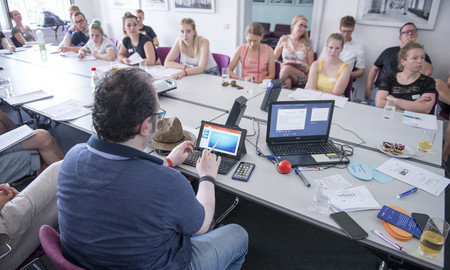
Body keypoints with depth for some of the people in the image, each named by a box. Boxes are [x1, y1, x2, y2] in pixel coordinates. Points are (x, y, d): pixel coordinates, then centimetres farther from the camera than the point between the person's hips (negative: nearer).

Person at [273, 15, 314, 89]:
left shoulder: (308, 42, 9)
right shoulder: (284, 39, 10)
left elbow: (310, 65, 10)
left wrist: (306, 69, -13)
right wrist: (281, 65, -10)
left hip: (302, 76, 1)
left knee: (287, 68, -34)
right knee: (287, 80, -39)